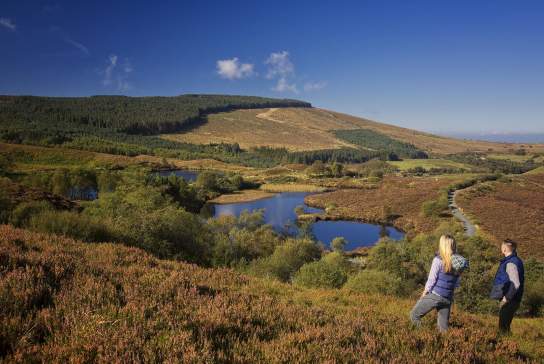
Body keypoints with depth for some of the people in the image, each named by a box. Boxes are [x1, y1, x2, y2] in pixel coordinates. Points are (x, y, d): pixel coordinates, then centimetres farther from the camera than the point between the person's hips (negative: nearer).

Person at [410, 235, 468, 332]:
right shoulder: (459, 262, 3)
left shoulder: (438, 260, -15)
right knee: (444, 327, 14)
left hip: (434, 295, -6)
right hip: (448, 298, 6)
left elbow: (431, 279, -10)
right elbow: (457, 283, 10)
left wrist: (425, 292, 4)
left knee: (414, 315, 7)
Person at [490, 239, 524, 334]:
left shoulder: (510, 263, -19)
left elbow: (515, 284, -25)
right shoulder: (515, 260, 10)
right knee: (505, 326, 16)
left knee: (503, 327, -3)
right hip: (511, 300, 9)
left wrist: (506, 298, -19)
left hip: (509, 301, -9)